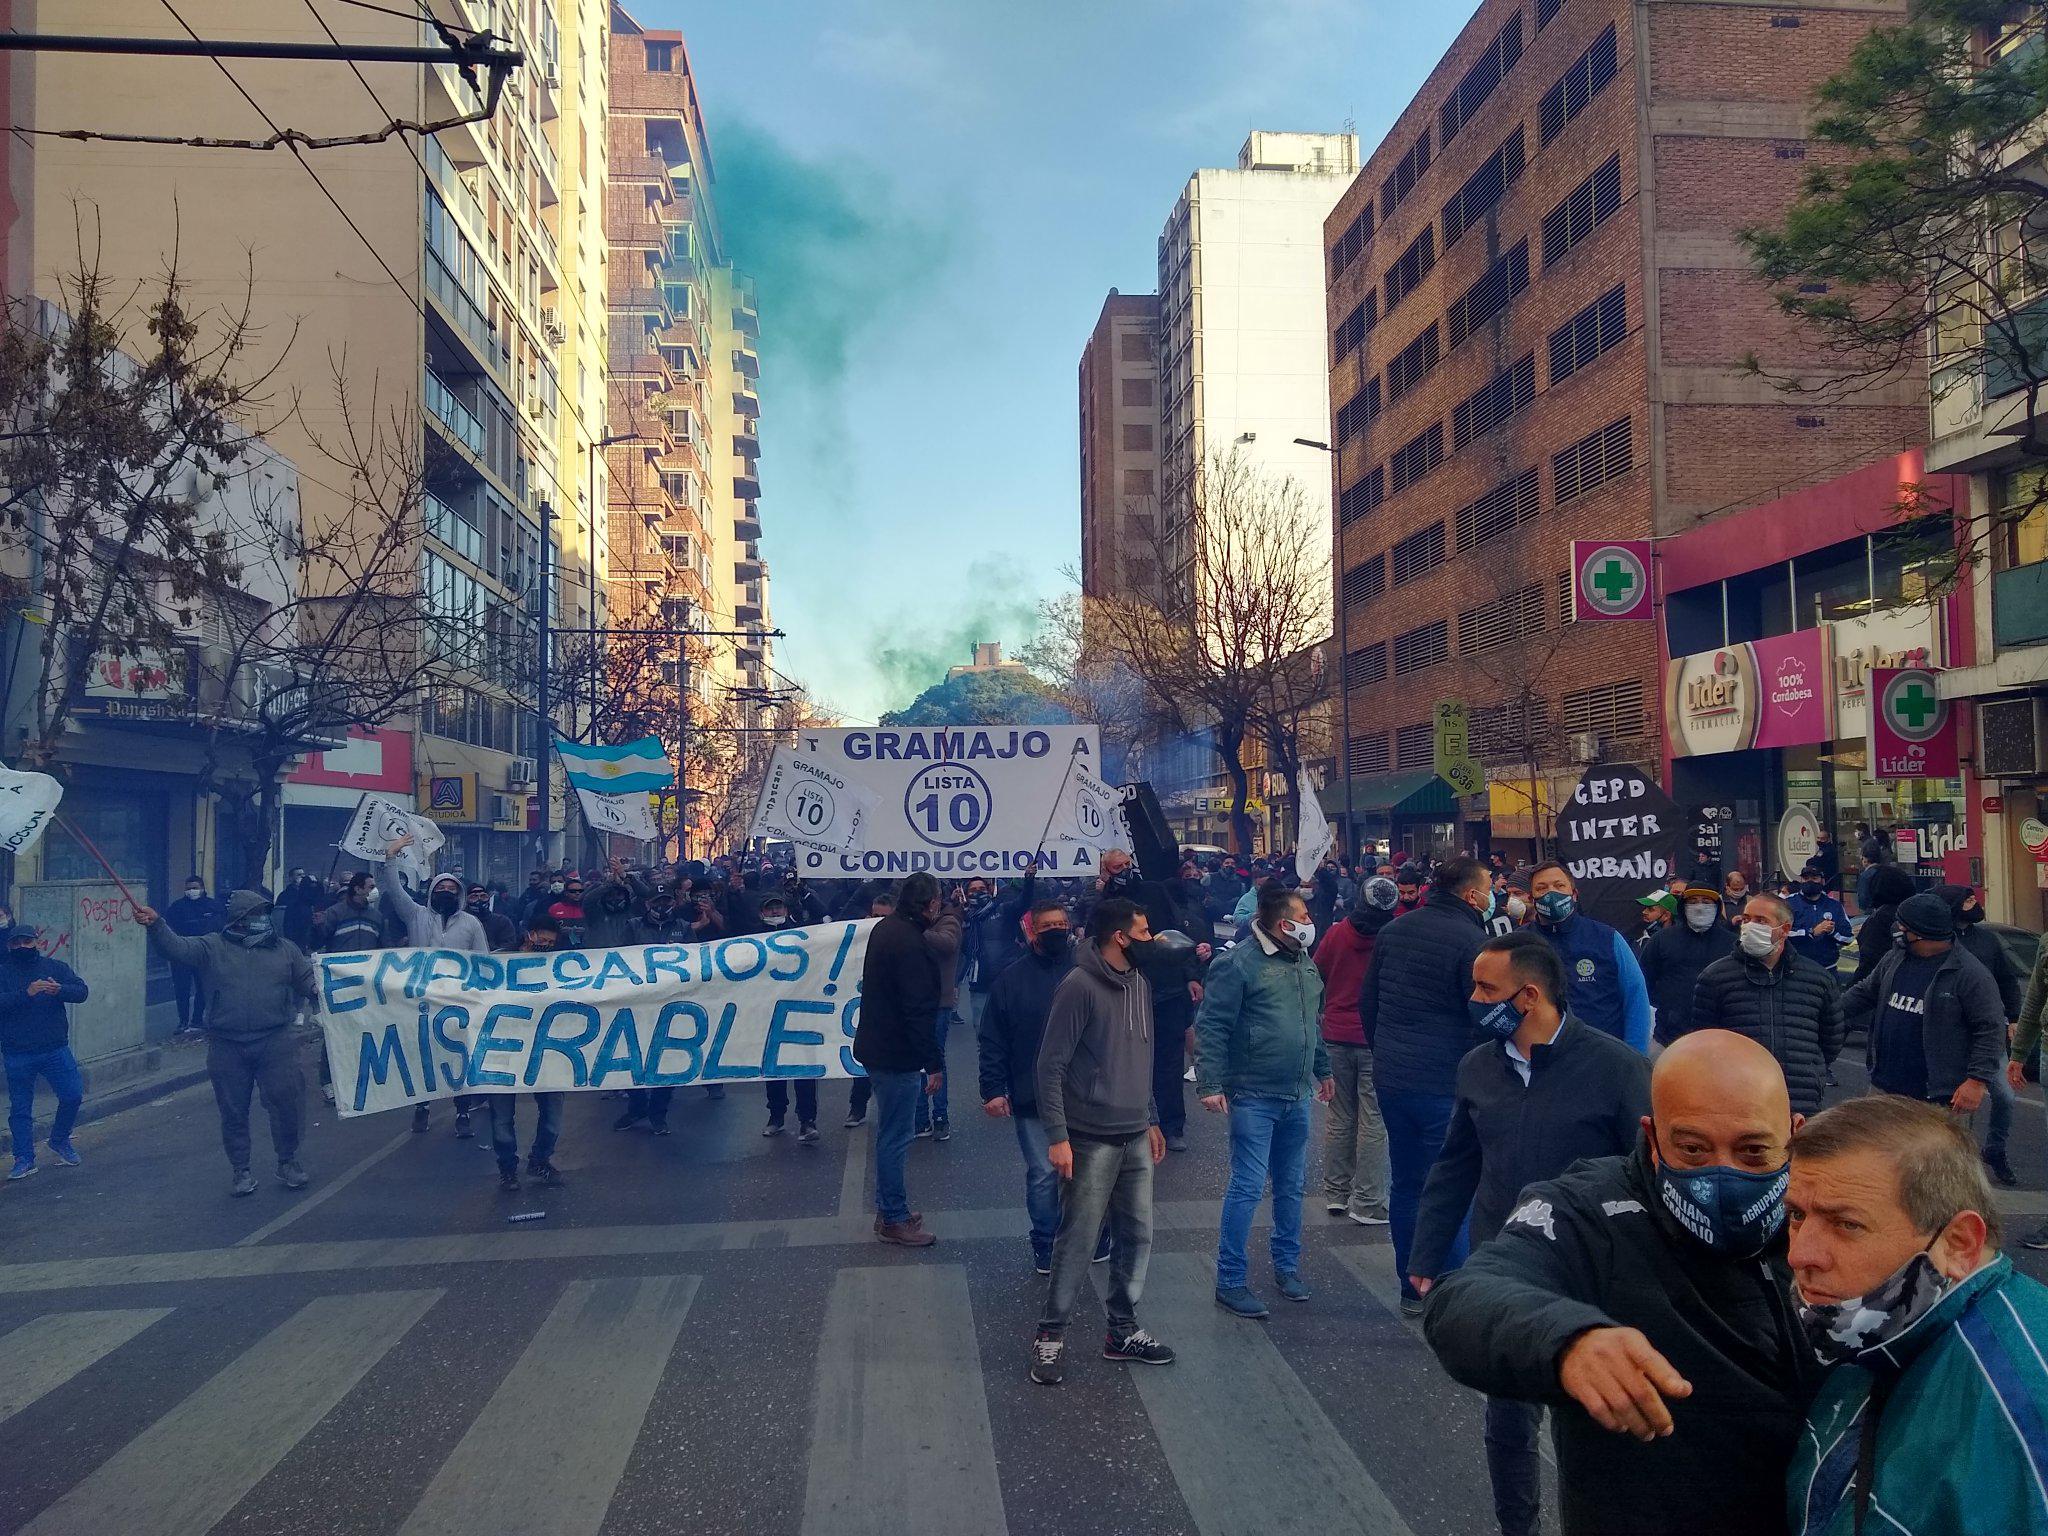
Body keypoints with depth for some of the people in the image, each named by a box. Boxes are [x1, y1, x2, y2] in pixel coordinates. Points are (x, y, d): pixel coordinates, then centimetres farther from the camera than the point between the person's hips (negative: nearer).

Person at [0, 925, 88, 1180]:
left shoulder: (55, 967, 6)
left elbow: (81, 992, -4)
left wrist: (60, 990, -23)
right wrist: (26, 993, -29)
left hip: (55, 1050, 1)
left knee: (73, 1095, -3)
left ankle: (60, 1141, 20)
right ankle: (24, 1159, 15)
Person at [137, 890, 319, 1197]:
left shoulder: (286, 949, 9)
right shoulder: (212, 948, 4)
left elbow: (308, 980, 10)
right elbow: (177, 948, -11)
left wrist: (318, 991, -14)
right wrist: (156, 925, -30)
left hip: (274, 1043, 0)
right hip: (227, 1047, 0)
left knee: (287, 1102, -2)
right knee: (233, 1112, 8)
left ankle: (287, 1163, 18)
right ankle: (241, 1172, 23)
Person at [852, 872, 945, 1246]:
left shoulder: (885, 928, 9)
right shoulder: (910, 944, -23)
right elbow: (919, 1009, -25)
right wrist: (934, 1063, -19)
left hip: (877, 1046, 10)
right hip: (897, 1054, -10)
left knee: (890, 1132, 20)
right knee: (895, 1136, 0)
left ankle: (889, 1208, 31)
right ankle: (893, 1219, 11)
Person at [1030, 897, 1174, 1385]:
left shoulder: (1139, 984, 9)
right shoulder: (1079, 986, -15)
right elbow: (1050, 1066, -15)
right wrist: (1057, 1136, -18)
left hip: (1136, 1139, 8)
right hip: (1091, 1142, -7)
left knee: (1137, 1235, 12)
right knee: (1077, 1242, -1)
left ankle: (1122, 1330, 27)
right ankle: (1050, 1336, 14)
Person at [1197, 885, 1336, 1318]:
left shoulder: (1305, 962, 10)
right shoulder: (1239, 964, -14)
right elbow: (1211, 1026, -15)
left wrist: (1323, 1070, 28)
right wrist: (1210, 1084, -18)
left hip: (1297, 1096, 7)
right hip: (1254, 1096, -7)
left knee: (1291, 1185, 16)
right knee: (1248, 1187, -5)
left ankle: (1287, 1266, 32)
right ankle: (1230, 1282, 4)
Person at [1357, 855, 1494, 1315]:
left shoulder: (1393, 930, 8)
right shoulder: (1471, 941, -15)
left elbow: (1367, 1000, 15)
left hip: (1391, 1077, 7)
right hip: (1445, 1083, -7)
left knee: (1405, 1183, 15)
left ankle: (1412, 1290, 23)